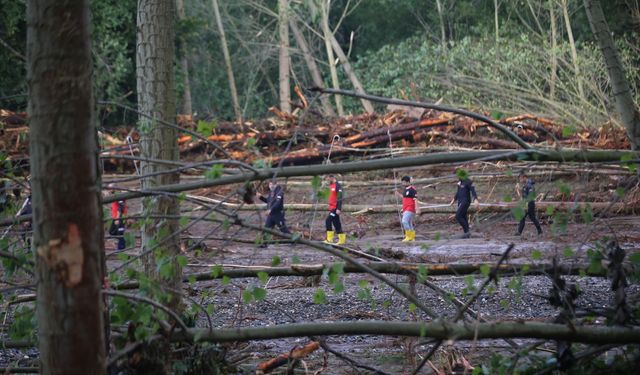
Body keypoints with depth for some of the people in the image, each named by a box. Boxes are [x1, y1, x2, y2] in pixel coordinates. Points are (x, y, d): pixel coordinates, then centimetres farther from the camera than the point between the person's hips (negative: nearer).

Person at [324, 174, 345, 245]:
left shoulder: (338, 186, -12)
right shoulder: (331, 186, 16)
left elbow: (340, 198, -17)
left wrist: (338, 209, -22)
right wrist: (330, 207, 25)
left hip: (335, 208, -10)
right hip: (332, 208, 10)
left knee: (328, 221, -15)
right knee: (336, 224, 10)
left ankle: (330, 239, -12)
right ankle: (342, 240, 15)